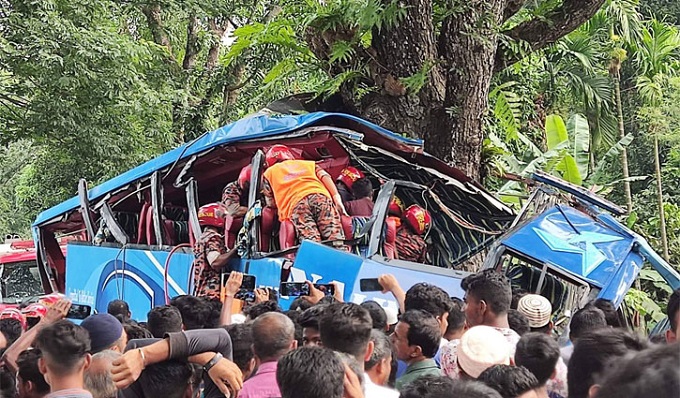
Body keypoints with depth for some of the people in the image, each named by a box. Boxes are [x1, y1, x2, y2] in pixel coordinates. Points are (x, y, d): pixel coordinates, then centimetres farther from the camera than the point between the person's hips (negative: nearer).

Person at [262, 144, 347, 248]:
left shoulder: (269, 173, 34)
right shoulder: (309, 163, 38)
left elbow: (271, 204, 30)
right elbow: (325, 177, 19)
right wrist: (337, 198, 8)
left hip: (296, 204, -1)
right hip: (321, 196, 1)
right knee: (336, 240, -17)